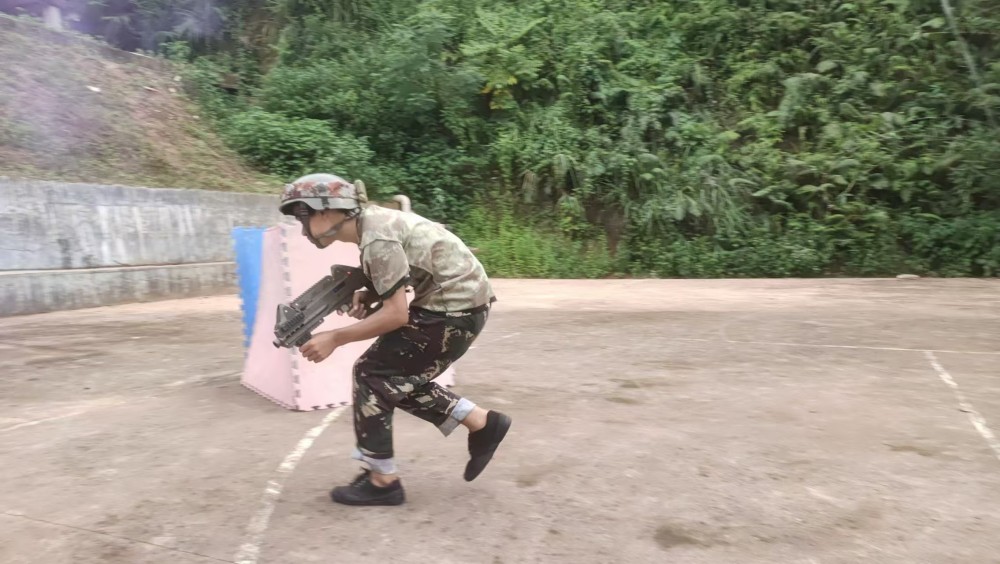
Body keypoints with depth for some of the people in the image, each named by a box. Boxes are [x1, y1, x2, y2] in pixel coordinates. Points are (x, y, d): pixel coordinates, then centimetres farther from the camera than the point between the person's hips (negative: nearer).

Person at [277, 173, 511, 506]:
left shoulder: (376, 238, -20)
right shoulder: (371, 221, 9)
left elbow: (396, 314, -21)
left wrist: (334, 338, -15)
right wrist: (366, 297, 0)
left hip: (456, 307, -10)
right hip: (456, 301, 10)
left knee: (372, 374, -4)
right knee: (398, 377, 15)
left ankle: (382, 481, 5)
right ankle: (482, 424, 18)